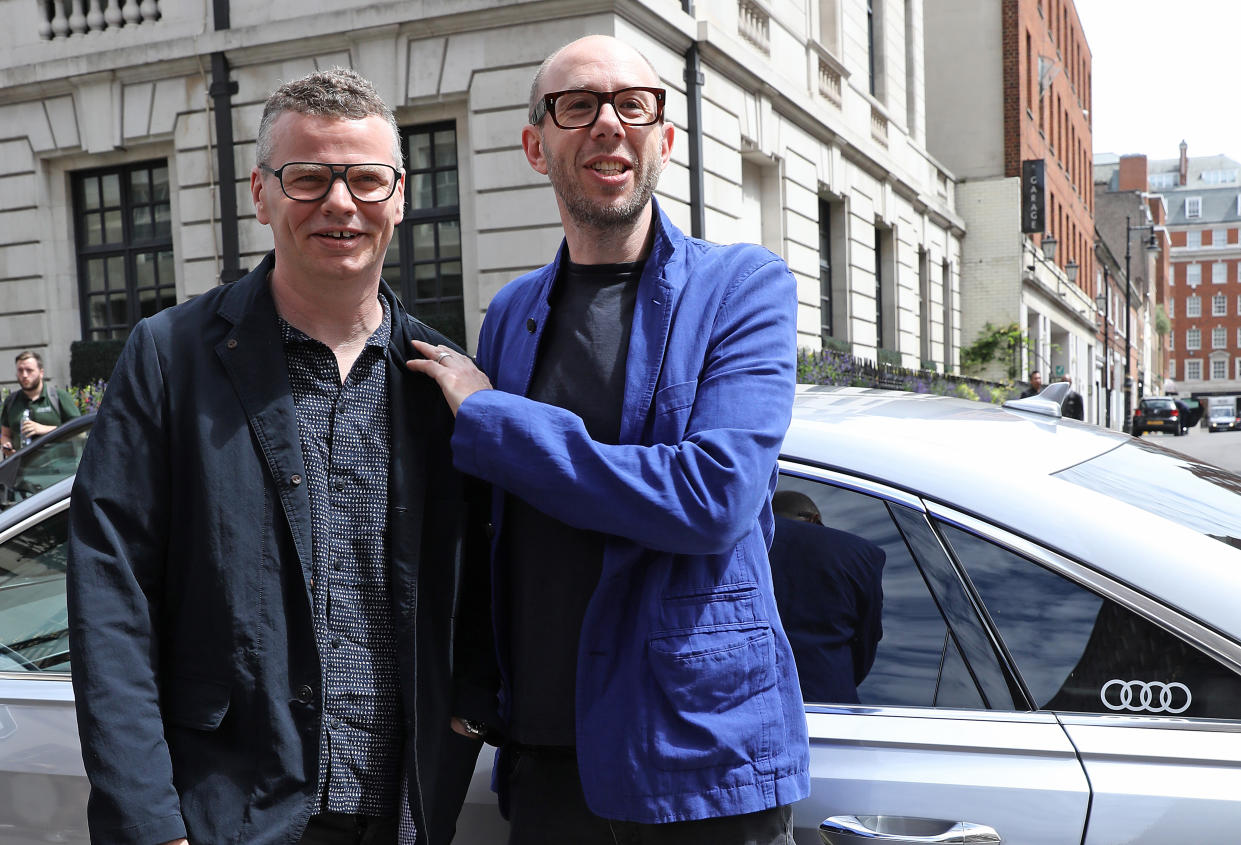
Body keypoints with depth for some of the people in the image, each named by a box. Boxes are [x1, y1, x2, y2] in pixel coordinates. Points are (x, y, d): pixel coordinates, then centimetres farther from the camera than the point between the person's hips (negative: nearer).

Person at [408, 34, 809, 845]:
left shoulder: (743, 285, -7)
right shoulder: (512, 313, 8)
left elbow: (714, 495, -21)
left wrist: (487, 418, -15)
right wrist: (486, 692, 7)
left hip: (700, 753, -4)